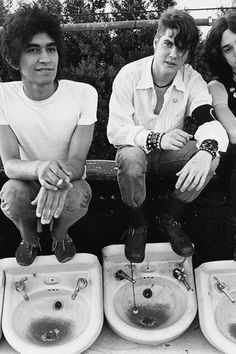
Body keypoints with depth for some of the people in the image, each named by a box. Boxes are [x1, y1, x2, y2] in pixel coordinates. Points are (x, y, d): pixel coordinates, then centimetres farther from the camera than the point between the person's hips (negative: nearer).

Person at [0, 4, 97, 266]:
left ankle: (60, 234, 6)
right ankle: (29, 239, 6)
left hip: (69, 181, 0)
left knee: (79, 195, -33)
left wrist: (60, 177, -44)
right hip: (27, 181, 1)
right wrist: (40, 168, -44)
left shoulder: (84, 93, -16)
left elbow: (77, 161, -19)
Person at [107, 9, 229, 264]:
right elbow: (115, 130, -21)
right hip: (136, 149, -2)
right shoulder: (129, 75, -15)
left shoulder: (193, 80, -8)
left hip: (171, 154, 3)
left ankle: (170, 218, -2)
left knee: (212, 157, -25)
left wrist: (205, 151, -47)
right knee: (130, 159, -37)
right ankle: (137, 224, -7)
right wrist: (156, 139, -38)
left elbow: (208, 121, -23)